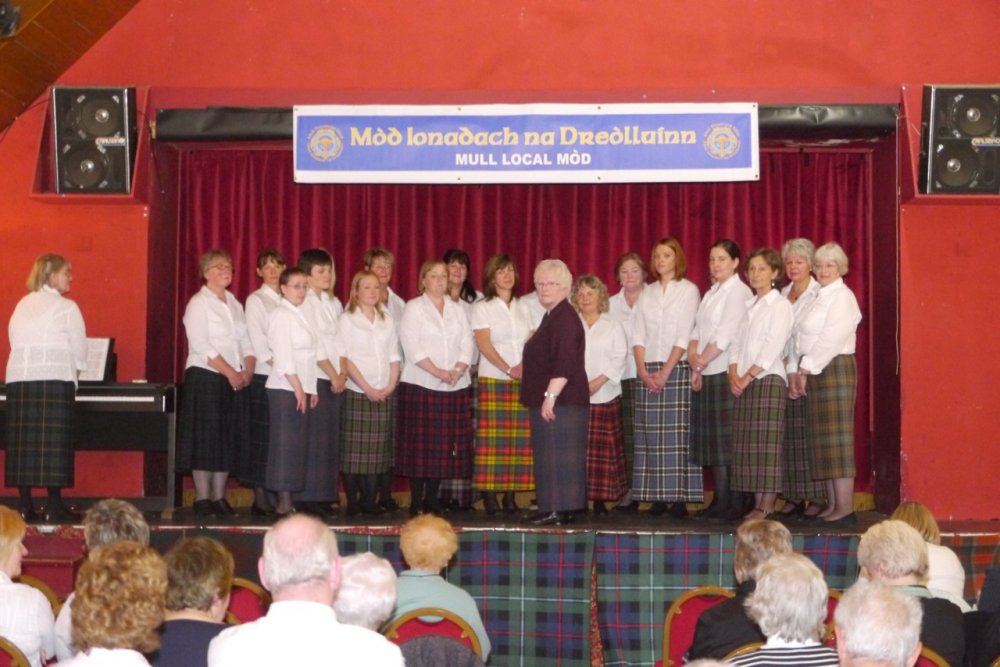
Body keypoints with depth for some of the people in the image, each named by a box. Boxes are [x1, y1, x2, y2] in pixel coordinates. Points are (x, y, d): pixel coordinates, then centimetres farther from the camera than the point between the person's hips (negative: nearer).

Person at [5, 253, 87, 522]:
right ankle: (54, 506, -4)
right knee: (53, 442, -4)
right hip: (54, 379, -5)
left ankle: (25, 506, 5)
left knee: (22, 442, 4)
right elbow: (79, 351, 1)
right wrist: (75, 371, 19)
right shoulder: (66, 307, -1)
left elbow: (15, 342, 12)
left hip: (18, 379, 5)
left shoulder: (22, 305, 15)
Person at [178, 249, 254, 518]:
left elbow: (247, 342, 13)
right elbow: (201, 345, -14)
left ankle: (219, 497, 12)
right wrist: (229, 372, -17)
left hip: (236, 381, 6)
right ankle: (202, 498, 1)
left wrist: (248, 370, -5)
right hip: (205, 377, -6)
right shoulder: (199, 303, -5)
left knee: (228, 440, 6)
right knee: (205, 439, -4)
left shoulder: (235, 304, 16)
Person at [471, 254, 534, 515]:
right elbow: (484, 344, -6)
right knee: (492, 437, -6)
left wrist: (527, 366, -9)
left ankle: (511, 494, 3)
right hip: (493, 379, -4)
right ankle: (489, 494, -4)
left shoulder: (522, 308, 17)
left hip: (523, 381, 4)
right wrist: (508, 369, -16)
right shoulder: (482, 307, 5)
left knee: (519, 438, -1)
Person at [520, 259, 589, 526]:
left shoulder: (565, 317, -13)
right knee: (548, 454, 11)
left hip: (561, 400, -10)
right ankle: (550, 508, 16)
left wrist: (550, 396, -26)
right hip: (549, 400, 10)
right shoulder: (551, 316, 18)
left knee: (557, 452, -10)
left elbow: (565, 363, -23)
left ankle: (559, 510, -8)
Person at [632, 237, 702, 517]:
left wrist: (665, 372, -13)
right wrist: (643, 370, -6)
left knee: (677, 436, -7)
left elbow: (684, 336, -6)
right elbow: (638, 334, 8)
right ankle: (657, 497, 2)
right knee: (651, 436, 0)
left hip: (677, 369, -4)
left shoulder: (688, 290, 2)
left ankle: (680, 498, -6)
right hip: (648, 371, 4)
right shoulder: (647, 292, 14)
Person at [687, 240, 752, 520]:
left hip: (727, 372, -8)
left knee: (729, 439, -7)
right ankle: (719, 501, 13)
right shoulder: (710, 294, 18)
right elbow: (697, 331, 14)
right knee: (711, 439, 8)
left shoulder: (739, 292, -7)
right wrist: (693, 357, -3)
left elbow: (725, 335, -14)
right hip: (705, 375, 8)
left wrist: (700, 362, -10)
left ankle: (735, 504, -4)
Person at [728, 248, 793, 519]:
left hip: (769, 379, -7)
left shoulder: (780, 305, -2)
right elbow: (737, 342, 13)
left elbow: (773, 347, -11)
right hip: (743, 382, 7)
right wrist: (734, 374, -3)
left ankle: (767, 505, -6)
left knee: (766, 443, -8)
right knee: (746, 444, 3)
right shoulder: (748, 306, 18)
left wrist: (748, 377, -14)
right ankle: (758, 503, 7)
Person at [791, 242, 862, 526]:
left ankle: (845, 508, -8)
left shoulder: (842, 297, -8)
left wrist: (806, 369, -13)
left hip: (835, 370, -9)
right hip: (814, 373, 9)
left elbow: (831, 340, -16)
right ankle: (833, 505, 13)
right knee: (822, 440, 8)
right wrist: (799, 372, 5)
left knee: (837, 437, -9)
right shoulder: (817, 297, 18)